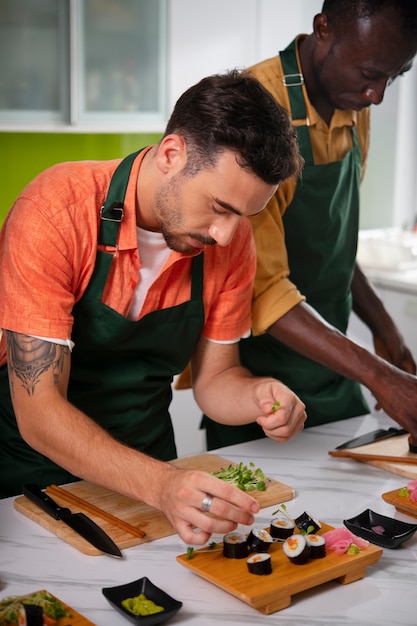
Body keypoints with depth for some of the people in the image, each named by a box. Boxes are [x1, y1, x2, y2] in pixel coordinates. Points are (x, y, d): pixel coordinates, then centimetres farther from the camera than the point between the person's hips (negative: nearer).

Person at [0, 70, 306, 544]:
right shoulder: (58, 211, -24)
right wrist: (160, 484, -38)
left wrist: (258, 398, -20)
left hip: (146, 465, 3)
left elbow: (214, 376, 2)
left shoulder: (231, 237, -9)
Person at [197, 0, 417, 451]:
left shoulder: (355, 110, 3)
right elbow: (261, 288, -26)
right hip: (259, 381, -7)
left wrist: (381, 325, 8)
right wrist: (377, 375, -29)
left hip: (333, 377, 7)